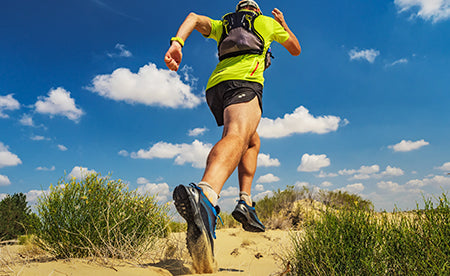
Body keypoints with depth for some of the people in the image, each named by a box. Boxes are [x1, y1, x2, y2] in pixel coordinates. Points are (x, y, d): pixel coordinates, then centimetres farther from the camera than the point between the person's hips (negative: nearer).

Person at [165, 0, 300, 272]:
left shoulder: (222, 25, 34)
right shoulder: (266, 22, 27)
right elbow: (296, 49, 37)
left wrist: (177, 42, -4)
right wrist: (283, 24, 54)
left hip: (215, 86, 6)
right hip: (244, 80, -5)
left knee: (253, 141, 22)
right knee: (238, 136, -32)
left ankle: (246, 203, 5)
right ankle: (205, 196, -63)